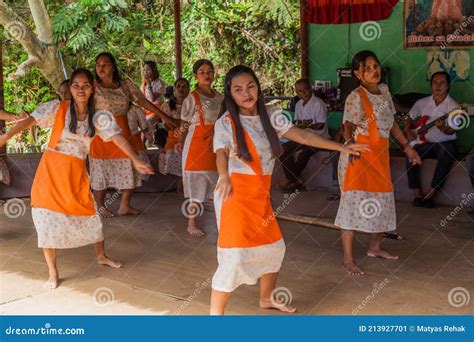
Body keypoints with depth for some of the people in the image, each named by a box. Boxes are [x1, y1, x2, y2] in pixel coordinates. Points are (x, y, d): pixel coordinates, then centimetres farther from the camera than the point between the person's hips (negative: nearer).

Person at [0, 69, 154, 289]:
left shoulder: (98, 117, 2)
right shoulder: (58, 108, -6)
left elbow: (117, 137, -7)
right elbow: (31, 120, -18)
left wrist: (135, 160, -18)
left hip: (76, 172, 2)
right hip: (51, 169, -2)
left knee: (89, 214, 10)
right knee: (48, 218, -4)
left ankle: (101, 256, 35)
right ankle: (53, 273, 9)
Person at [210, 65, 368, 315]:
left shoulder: (270, 116, 4)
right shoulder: (226, 122, -11)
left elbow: (302, 135, 7)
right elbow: (221, 153, -27)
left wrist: (341, 147, 7)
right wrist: (224, 177, -50)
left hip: (260, 194, 7)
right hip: (235, 193, -7)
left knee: (274, 247, 18)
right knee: (234, 256, -13)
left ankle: (267, 298, 41)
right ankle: (215, 313, 0)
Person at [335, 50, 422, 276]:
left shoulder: (384, 91, 10)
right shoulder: (356, 97, -13)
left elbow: (391, 123, 17)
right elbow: (348, 126, -18)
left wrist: (406, 146, 17)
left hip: (380, 155, 8)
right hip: (359, 156, -7)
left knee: (382, 202, 14)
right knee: (355, 203, -6)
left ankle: (375, 247, 32)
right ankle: (347, 258, 2)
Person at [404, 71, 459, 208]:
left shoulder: (453, 106, -4)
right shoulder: (422, 103, 7)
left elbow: (452, 131, -14)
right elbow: (410, 118, 20)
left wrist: (443, 129, -36)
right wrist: (408, 130, 1)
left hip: (445, 143, -3)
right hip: (425, 142, 3)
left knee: (446, 156, -35)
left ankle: (430, 195, -29)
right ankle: (418, 194, -21)